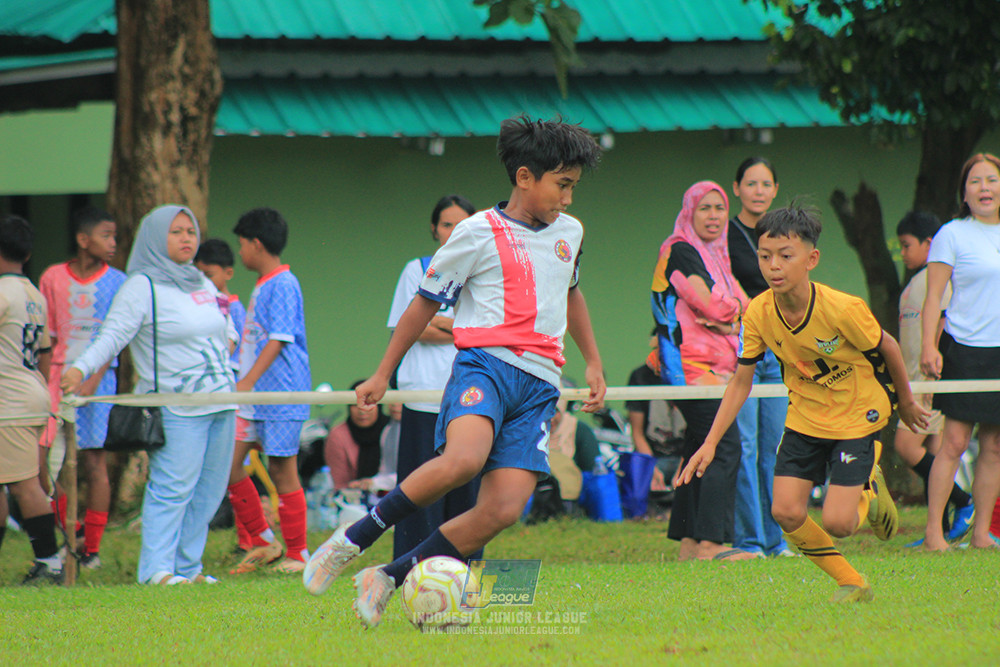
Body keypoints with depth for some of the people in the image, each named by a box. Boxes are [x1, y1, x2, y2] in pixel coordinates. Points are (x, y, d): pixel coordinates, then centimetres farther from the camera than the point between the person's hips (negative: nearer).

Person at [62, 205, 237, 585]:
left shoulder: (203, 285, 17)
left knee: (209, 490, 6)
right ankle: (157, 568, -15)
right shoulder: (142, 287, -5)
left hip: (220, 401, 7)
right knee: (172, 487, -14)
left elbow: (227, 332, 32)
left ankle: (187, 566, 12)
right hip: (176, 408, -7)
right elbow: (112, 336, -14)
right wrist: (80, 369, -28)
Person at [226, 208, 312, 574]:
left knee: (281, 468, -3)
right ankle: (261, 541, 13)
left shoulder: (282, 285, -12)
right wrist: (240, 385, 28)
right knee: (228, 462, 2)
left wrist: (247, 382, -27)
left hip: (281, 393, -9)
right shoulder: (261, 286, 16)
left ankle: (297, 553, 6)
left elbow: (279, 340, -20)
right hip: (252, 395, 9)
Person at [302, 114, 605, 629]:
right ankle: (352, 540, -22)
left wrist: (593, 362, 37)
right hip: (486, 363, -5)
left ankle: (388, 579, -3)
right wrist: (382, 375, 11)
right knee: (464, 458, -37)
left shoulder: (569, 232, 19)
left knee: (503, 510, -15)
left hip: (539, 384, 6)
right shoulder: (478, 234, 2)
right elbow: (426, 302, 9)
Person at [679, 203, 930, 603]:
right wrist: (711, 442, -10)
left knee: (837, 522, -13)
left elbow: (886, 348, -8)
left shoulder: (843, 310, -28)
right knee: (787, 513, -11)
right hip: (804, 418, 4)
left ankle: (870, 489, 24)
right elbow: (741, 380, -3)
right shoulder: (758, 314, -16)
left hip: (857, 416, -4)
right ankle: (852, 585, 12)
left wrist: (906, 402, 8)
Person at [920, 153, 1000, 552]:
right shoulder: (952, 235, -2)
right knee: (955, 441, -8)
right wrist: (929, 345, -15)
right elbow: (933, 297, -4)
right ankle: (933, 531, -4)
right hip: (964, 350, -4)